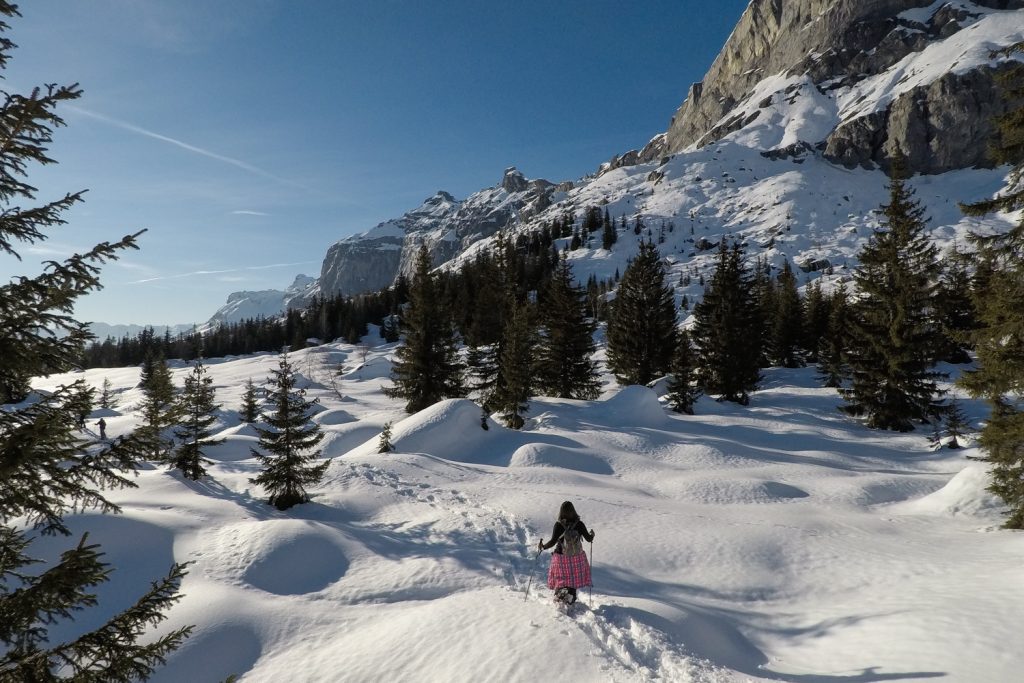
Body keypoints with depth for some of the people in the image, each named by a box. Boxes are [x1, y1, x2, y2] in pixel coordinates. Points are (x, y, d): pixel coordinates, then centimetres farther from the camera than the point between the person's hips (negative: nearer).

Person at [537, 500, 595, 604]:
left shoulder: (558, 525, -15)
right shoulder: (579, 524, -10)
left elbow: (553, 541, -17)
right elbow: (589, 539, -2)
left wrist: (542, 547, 0)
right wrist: (592, 534, 20)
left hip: (561, 558, -1)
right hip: (577, 558, 1)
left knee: (560, 579, 17)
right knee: (574, 579, 18)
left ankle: (560, 591, -10)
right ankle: (571, 597, 4)